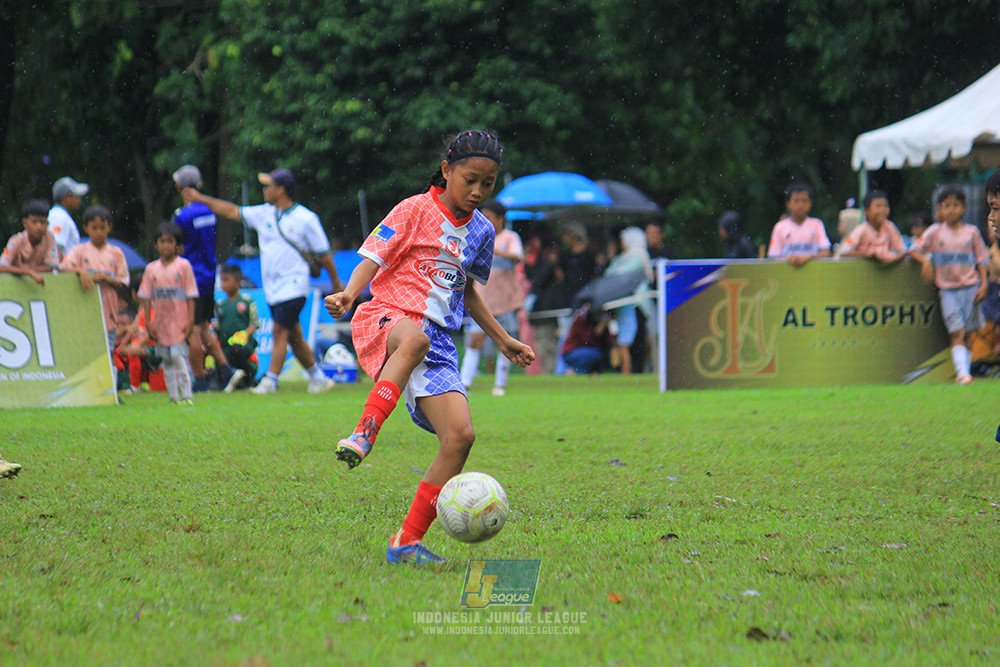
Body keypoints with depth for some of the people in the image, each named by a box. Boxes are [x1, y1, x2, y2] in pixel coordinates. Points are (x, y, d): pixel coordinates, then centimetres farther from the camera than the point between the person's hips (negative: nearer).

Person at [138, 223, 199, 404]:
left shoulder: (183, 266, -2)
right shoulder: (151, 269, 6)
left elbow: (190, 296, -2)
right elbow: (146, 297, 7)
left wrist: (190, 321, -8)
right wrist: (148, 322, 0)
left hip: (178, 321, -4)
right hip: (160, 321, 4)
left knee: (178, 356, -13)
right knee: (166, 361, 7)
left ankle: (187, 395, -7)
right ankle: (173, 396, 13)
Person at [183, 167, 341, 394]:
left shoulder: (306, 218, -6)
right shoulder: (263, 214, 8)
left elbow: (323, 253, 0)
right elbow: (233, 211, 15)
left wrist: (335, 282, 7)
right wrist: (201, 199, 15)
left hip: (293, 287, -6)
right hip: (272, 288, 6)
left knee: (279, 330, -14)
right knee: (293, 336, 9)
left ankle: (270, 381, -14)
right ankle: (318, 378, 20)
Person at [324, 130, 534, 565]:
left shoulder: (481, 231, 17)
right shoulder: (416, 210, 0)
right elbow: (372, 258, -6)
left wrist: (502, 340, 36)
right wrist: (348, 293, -26)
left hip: (438, 340, 6)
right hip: (386, 318, -6)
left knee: (460, 435, -12)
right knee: (415, 338, -44)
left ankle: (407, 543, -5)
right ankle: (365, 434, -52)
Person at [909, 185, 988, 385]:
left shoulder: (972, 232, 6)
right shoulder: (935, 232, 5)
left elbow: (981, 260, 9)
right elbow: (914, 250, 9)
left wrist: (984, 284, -1)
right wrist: (926, 261, -10)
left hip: (970, 287, 1)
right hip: (948, 289, -1)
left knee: (969, 333, 3)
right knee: (956, 332, -11)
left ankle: (965, 369, 11)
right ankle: (962, 371, -18)